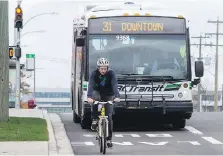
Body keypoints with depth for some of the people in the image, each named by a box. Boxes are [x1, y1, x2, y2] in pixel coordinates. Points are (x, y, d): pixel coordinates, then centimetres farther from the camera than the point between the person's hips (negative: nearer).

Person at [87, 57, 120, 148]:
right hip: (97, 93, 0)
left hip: (108, 96, 0)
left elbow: (115, 85, -30)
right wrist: (89, 97, -49)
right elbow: (91, 85, -31)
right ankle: (94, 119, -25)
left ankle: (109, 138, 3)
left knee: (109, 117, -7)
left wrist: (117, 96, -47)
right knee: (95, 96, -37)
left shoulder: (111, 74, -18)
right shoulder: (94, 74, -19)